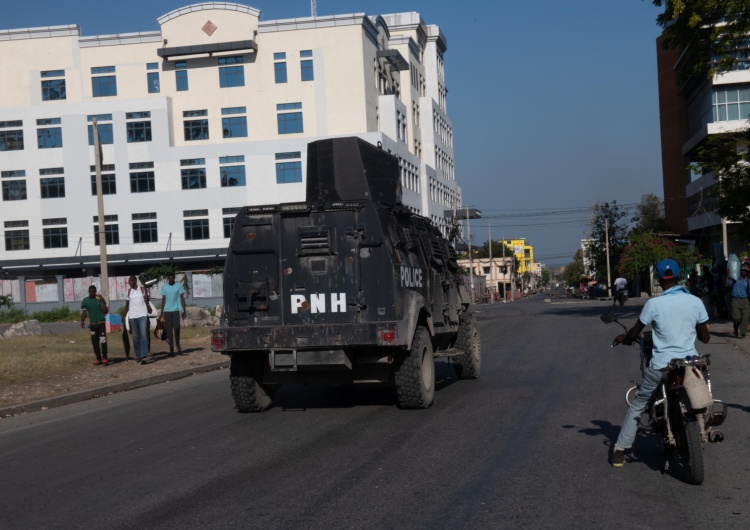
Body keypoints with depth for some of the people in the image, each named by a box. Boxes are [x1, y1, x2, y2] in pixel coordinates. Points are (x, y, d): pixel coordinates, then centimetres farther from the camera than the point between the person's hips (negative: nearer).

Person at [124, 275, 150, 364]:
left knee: (143, 335, -11)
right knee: (135, 337, 6)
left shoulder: (143, 290, 4)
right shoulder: (129, 292, 12)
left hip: (142, 315, -3)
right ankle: (138, 355, 15)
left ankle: (144, 356, -17)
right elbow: (127, 304, 15)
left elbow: (147, 302, 1)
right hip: (132, 317, 3)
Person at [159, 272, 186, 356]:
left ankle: (177, 344, 12)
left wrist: (184, 310, -2)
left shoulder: (179, 286, 2)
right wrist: (161, 312, 10)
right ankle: (171, 349, 3)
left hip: (176, 310, -2)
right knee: (169, 330, 1)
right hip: (167, 311, 2)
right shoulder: (164, 287, 8)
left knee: (176, 327, -11)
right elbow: (163, 299, 12)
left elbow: (182, 298, 3)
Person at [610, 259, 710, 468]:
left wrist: (623, 338, 22)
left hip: (661, 366, -2)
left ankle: (620, 450, 11)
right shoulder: (696, 302, -3)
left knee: (637, 405, 12)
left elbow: (635, 333, 1)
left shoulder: (653, 304, -10)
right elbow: (705, 337, 6)